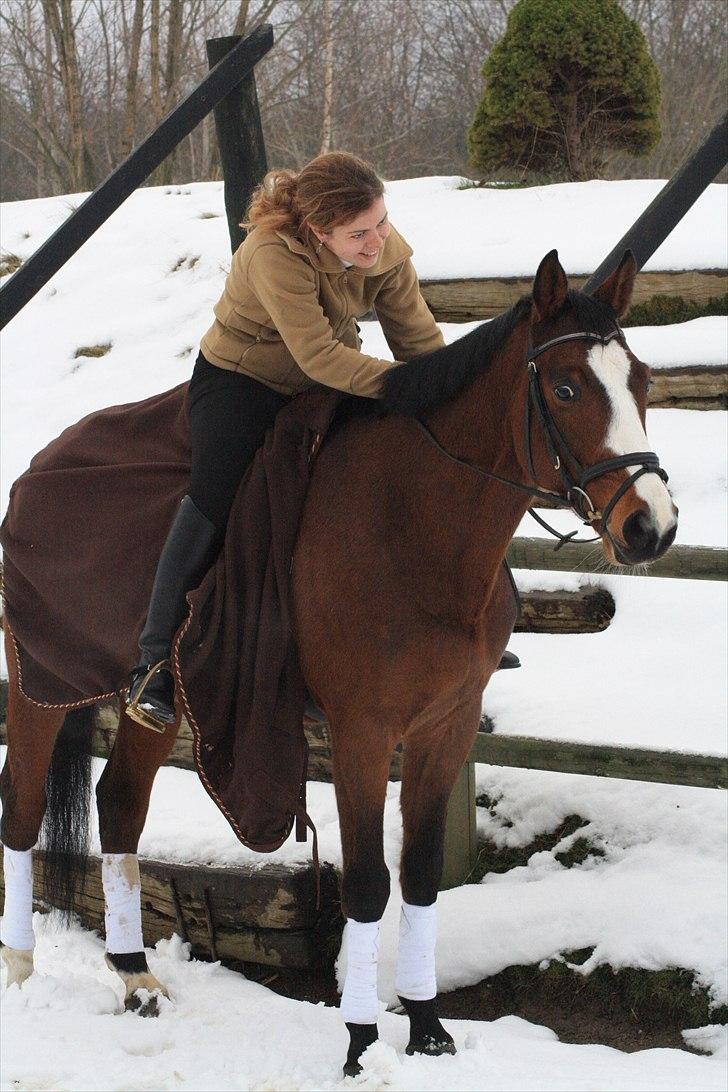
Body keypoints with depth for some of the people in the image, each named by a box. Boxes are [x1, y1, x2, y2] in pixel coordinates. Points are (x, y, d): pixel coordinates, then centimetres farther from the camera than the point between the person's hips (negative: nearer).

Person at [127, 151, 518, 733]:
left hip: (331, 381, 6)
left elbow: (419, 338, -7)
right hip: (239, 381, -6)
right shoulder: (276, 254, -34)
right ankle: (155, 663, -14)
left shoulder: (387, 249, -15)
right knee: (214, 502, -19)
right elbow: (319, 356, -36)